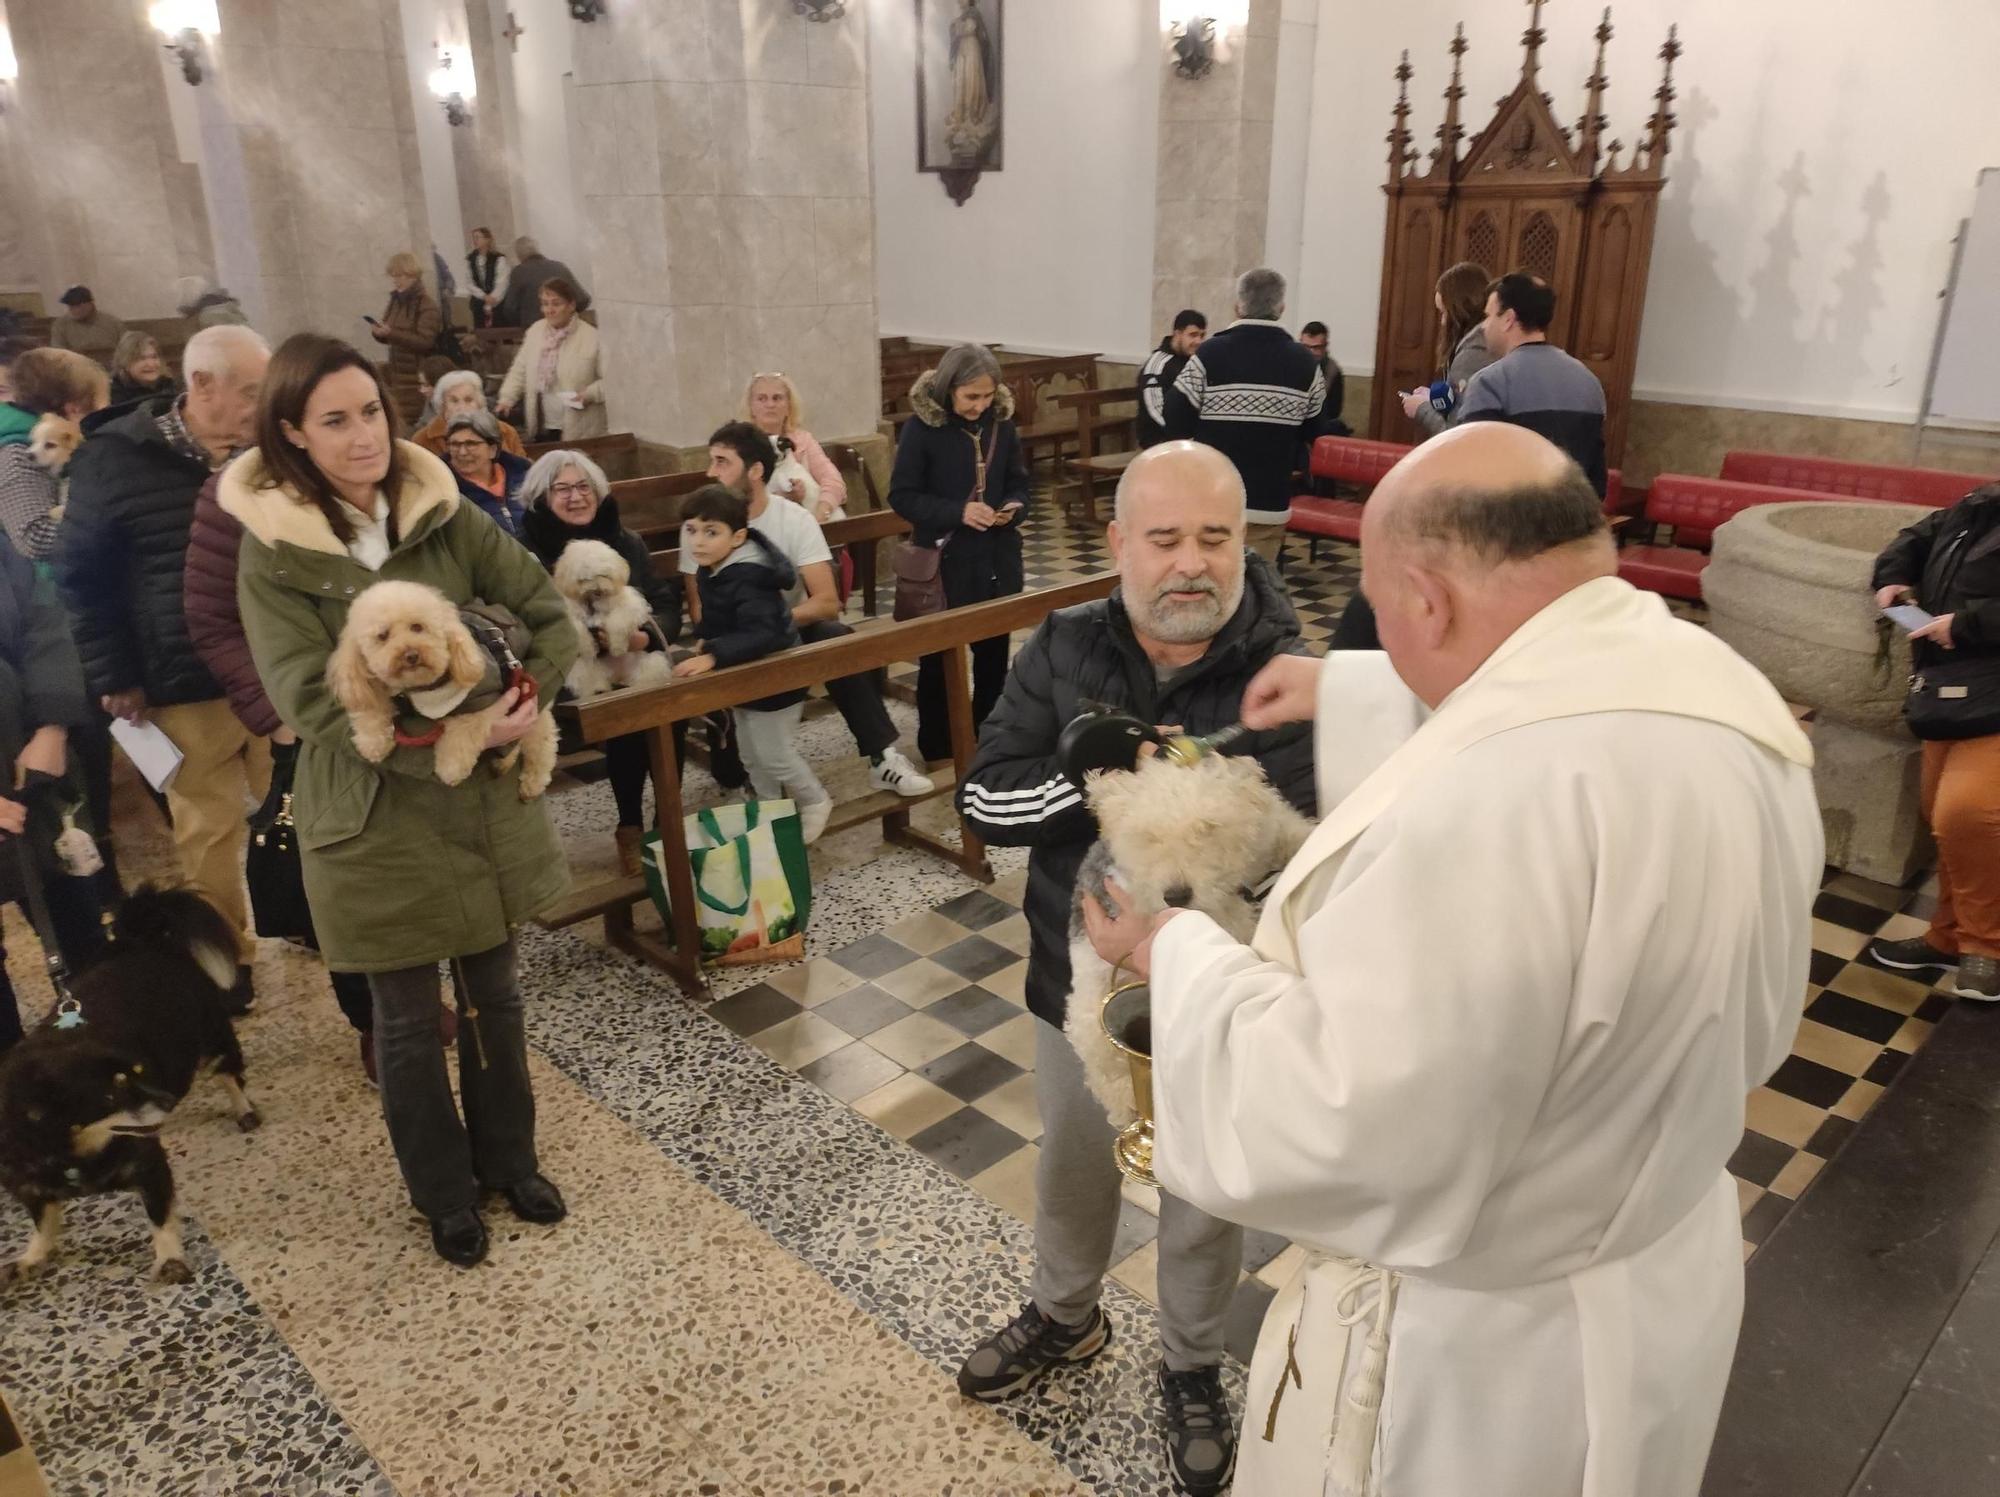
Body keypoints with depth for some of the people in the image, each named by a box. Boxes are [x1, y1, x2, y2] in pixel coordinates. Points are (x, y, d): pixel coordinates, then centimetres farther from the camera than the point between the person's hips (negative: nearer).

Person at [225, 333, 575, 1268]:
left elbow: (547, 613, 1)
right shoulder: (272, 550, -11)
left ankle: (510, 1161, 38)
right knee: (406, 1017, 13)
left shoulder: (443, 514, -1)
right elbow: (311, 701, -18)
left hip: (486, 797, 3)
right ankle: (445, 1196, 33)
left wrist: (526, 702, -17)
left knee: (494, 991, 17)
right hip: (372, 814, -3)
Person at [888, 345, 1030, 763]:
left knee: (995, 650, 14)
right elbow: (902, 496, -12)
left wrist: (1015, 506, -12)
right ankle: (937, 747, 21)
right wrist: (958, 512, -24)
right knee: (939, 655, 7)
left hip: (998, 557, 4)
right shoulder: (922, 428, -12)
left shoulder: (1002, 422, 1)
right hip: (944, 560, -4)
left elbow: (1018, 481, 11)